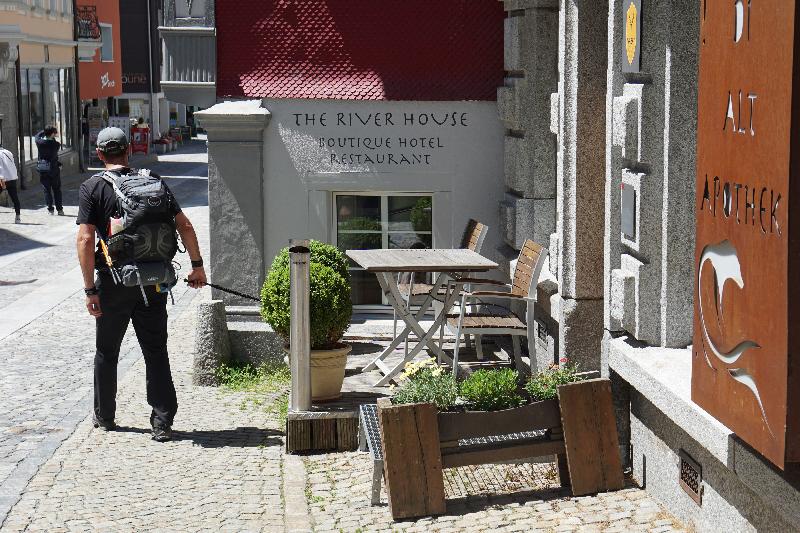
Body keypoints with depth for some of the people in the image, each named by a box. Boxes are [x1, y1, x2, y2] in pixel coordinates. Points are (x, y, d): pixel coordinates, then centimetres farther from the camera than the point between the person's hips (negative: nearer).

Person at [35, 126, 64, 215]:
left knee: (47, 190, 8)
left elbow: (37, 136, 14)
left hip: (43, 170, 1)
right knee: (57, 190, 10)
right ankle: (59, 209, 10)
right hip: (54, 169, -1)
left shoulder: (40, 142, -7)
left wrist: (45, 131, 22)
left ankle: (50, 209, 4)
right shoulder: (56, 144, -13)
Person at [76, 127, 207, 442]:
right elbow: (184, 226, 0)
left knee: (107, 352, 16)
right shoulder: (153, 181, 3)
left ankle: (104, 417, 27)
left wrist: (90, 289, -10)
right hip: (153, 281, 2)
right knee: (156, 353, 6)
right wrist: (197, 266, 9)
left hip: (113, 281, -2)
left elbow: (85, 239, -13)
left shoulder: (93, 187, -5)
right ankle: (162, 422, 0)